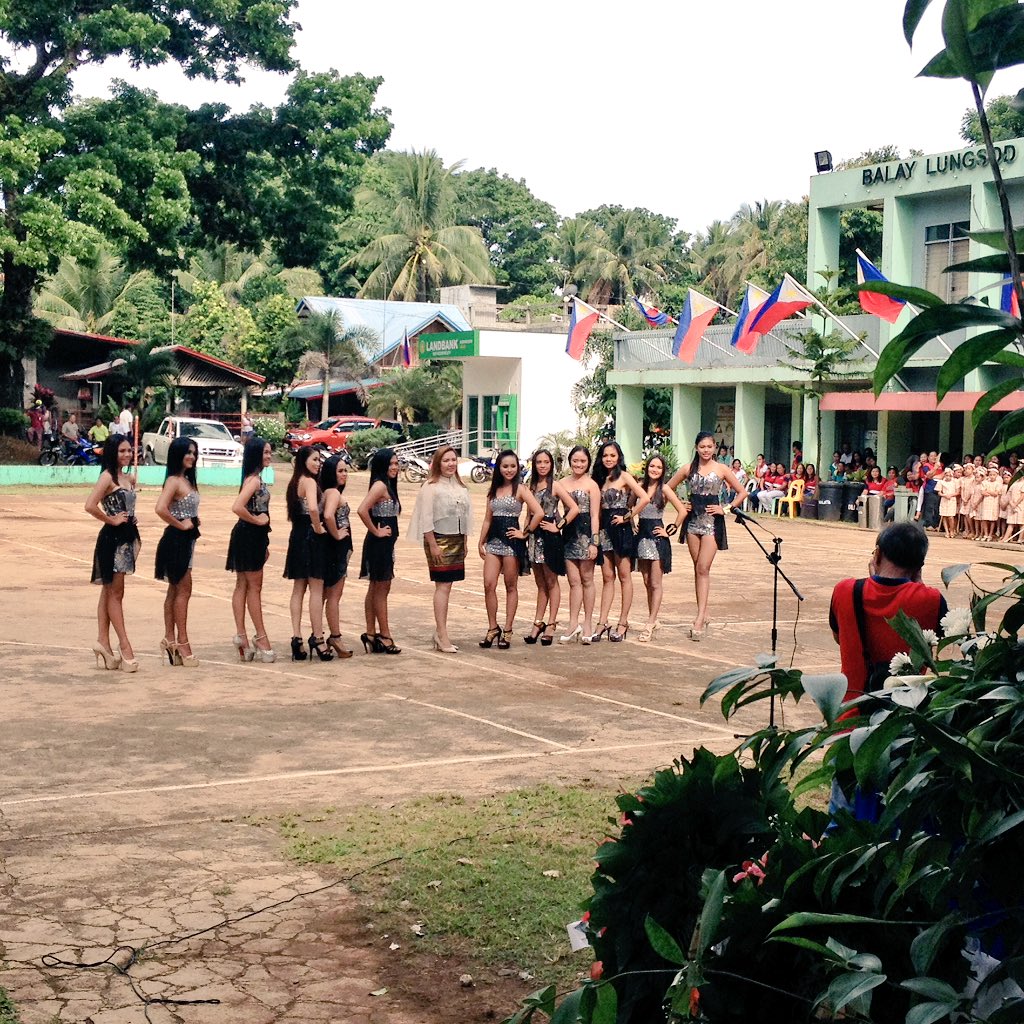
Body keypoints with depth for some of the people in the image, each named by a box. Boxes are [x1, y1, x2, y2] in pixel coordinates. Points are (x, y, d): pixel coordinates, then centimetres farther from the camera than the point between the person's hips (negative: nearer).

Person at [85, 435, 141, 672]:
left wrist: (132, 522, 9)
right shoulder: (107, 477, -12)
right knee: (115, 592, -2)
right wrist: (111, 520, -13)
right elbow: (90, 506, -24)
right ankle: (124, 645, 0)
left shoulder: (129, 479, 12)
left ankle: (103, 642, 15)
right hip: (112, 538, -8)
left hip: (126, 537, 8)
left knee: (110, 592, 11)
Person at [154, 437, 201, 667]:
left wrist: (193, 521, 2)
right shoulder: (174, 481, -15)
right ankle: (182, 642, 0)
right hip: (176, 539, -9)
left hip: (186, 539, 9)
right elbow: (161, 509, -29)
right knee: (183, 590, -5)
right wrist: (180, 525, -18)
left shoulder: (187, 480, 13)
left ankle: (170, 639, 17)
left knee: (175, 590, 12)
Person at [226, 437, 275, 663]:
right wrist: (258, 520, -17)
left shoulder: (256, 479, 14)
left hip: (252, 536, 10)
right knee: (254, 587, -2)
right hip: (249, 536, -10)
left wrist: (263, 543, 16)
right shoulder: (253, 480, -17)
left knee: (243, 586, 8)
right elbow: (237, 507, -30)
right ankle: (261, 638, 5)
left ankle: (241, 636, 10)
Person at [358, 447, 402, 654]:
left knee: (375, 589, 12)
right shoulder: (380, 485, -16)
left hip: (385, 544, 10)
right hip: (379, 544, -10)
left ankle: (371, 635, 18)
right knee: (381, 590, -2)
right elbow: (362, 510, -28)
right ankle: (385, 637, 4)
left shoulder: (388, 486, 13)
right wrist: (376, 532, -19)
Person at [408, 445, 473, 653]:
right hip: (439, 540, -7)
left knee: (446, 586, 8)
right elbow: (426, 519, -12)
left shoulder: (459, 486, 13)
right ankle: (443, 636, -10)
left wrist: (464, 542, 14)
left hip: (456, 540, 7)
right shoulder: (431, 487, -9)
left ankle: (439, 633, 14)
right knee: (442, 586, -10)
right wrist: (433, 545, -16)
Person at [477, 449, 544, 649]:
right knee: (488, 585, -4)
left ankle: (507, 631, 10)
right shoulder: (493, 490, 13)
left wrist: (525, 533, -9)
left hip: (511, 540, -5)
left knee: (511, 587, 4)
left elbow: (539, 513, -15)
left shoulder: (520, 489, -5)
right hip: (493, 540, 5)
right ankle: (493, 628, 7)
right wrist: (481, 542, 12)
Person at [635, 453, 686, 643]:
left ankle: (650, 626, -2)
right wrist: (632, 523, 10)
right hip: (641, 536, 5)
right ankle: (653, 619, 23)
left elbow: (682, 512, -12)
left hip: (657, 537, -5)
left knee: (655, 584, -3)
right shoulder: (640, 486, 6)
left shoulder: (664, 490, -8)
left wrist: (671, 531, -9)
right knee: (647, 582, 11)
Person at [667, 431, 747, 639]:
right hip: (693, 520, 3)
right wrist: (680, 503, 4)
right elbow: (668, 489, 16)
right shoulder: (688, 469, 6)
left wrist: (726, 509, -5)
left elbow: (741, 493, 5)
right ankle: (703, 614, 16)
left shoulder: (721, 469, 0)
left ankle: (699, 619, -15)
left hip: (712, 522, -3)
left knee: (703, 569, -11)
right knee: (698, 569, 8)